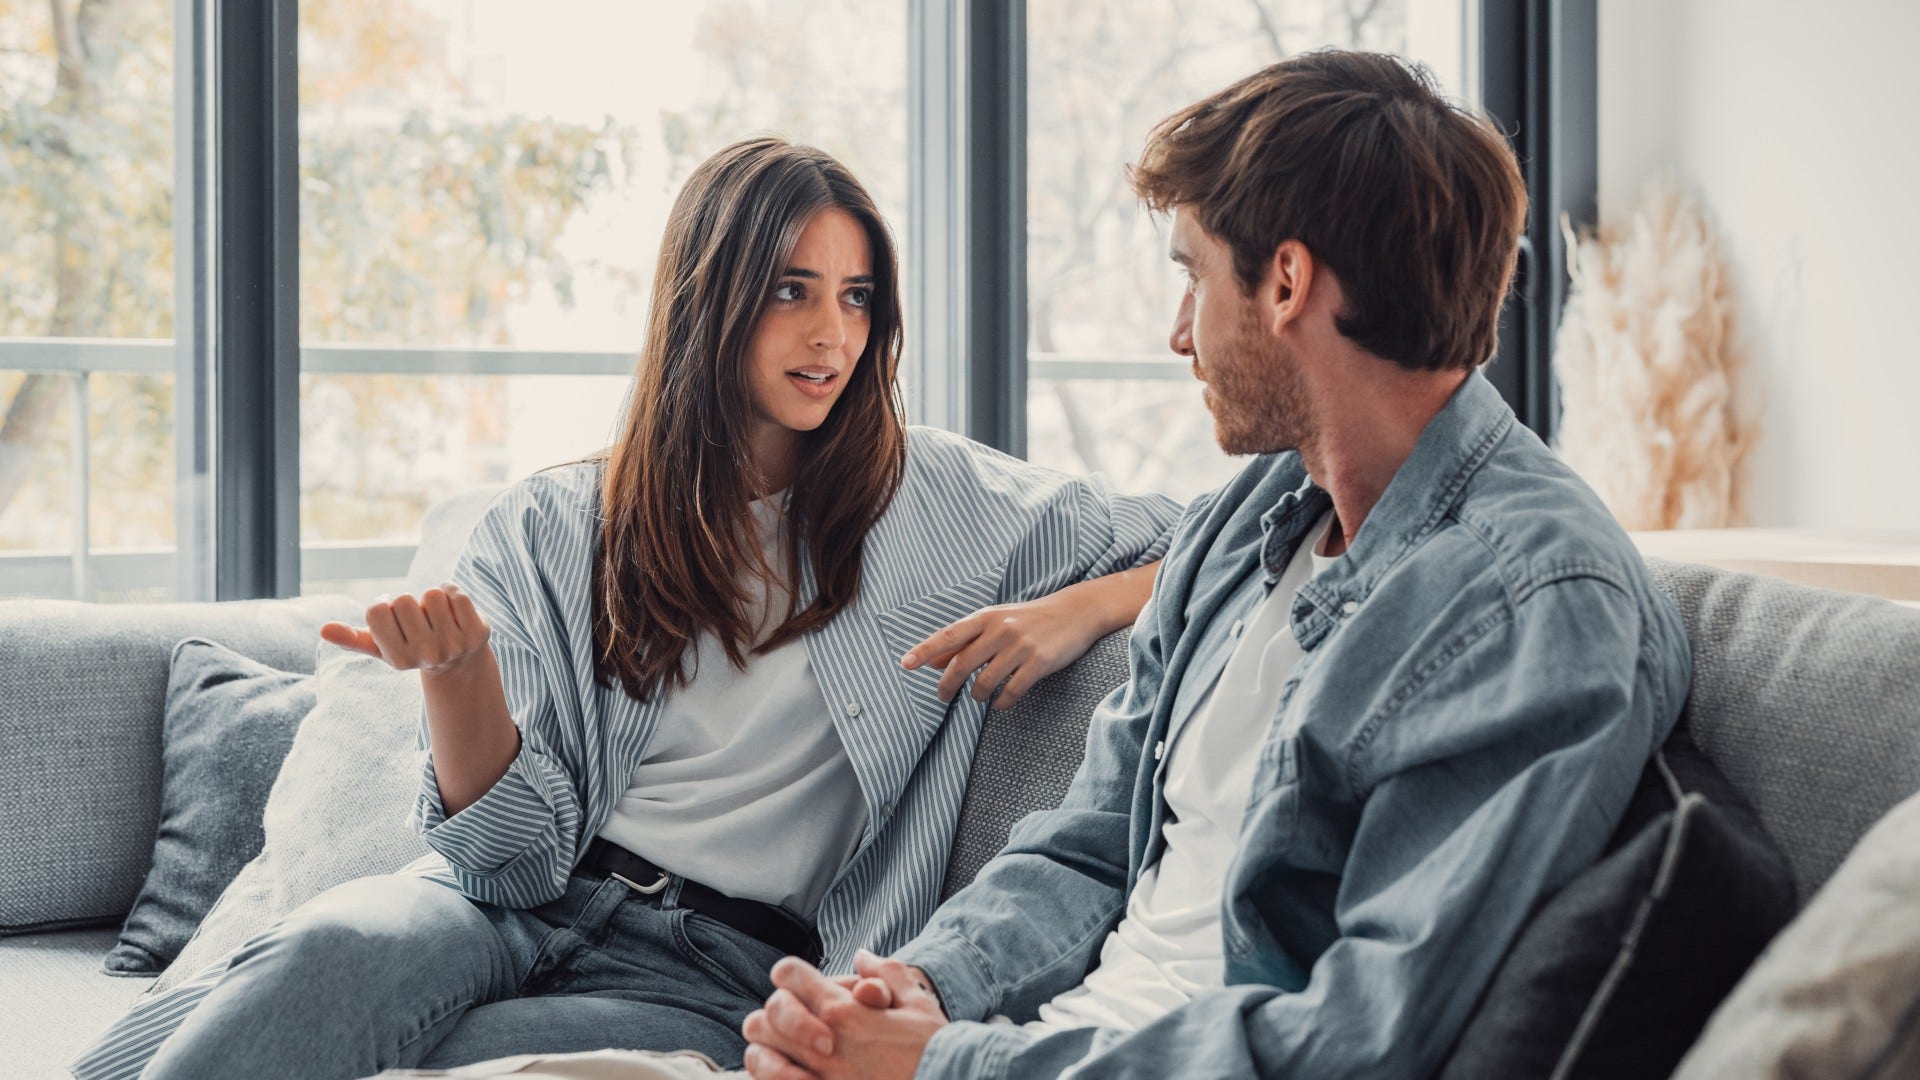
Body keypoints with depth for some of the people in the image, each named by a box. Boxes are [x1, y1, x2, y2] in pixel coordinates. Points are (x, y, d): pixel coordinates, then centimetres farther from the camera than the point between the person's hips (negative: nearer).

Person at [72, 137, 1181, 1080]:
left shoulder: (942, 499, 9)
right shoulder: (551, 528, 9)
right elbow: (523, 849, 2)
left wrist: (1081, 611, -6)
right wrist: (459, 674, -18)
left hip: (713, 977, -2)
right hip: (526, 910, 2)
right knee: (337, 946, -36)